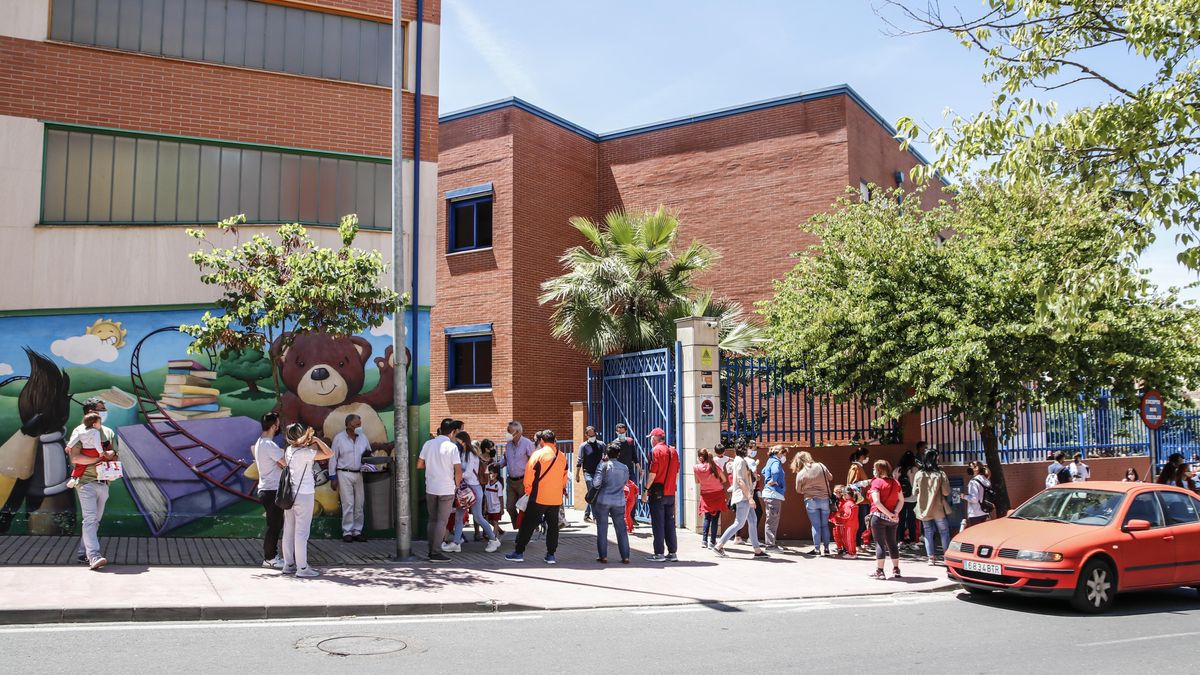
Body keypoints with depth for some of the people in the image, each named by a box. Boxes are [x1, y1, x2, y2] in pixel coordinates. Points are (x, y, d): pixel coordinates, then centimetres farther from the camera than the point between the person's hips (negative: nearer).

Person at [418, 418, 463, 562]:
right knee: (442, 521, 1)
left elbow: (419, 465, 8)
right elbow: (458, 471, -14)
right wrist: (457, 484, 2)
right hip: (446, 489, -5)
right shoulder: (451, 446, -12)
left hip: (430, 488, 5)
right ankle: (436, 552, -3)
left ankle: (431, 550, 17)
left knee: (432, 520, 15)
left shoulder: (428, 444, 2)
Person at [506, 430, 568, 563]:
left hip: (539, 497, -4)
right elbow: (564, 478, 13)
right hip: (556, 499, 4)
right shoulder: (562, 457, 5)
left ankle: (519, 553, 9)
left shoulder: (538, 454, -9)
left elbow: (529, 475, -8)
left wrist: (528, 491, 6)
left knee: (528, 525, 5)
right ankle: (551, 555, 12)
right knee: (553, 526, 11)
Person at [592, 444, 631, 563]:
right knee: (621, 530, 7)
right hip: (619, 501, 3)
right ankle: (625, 557, 5)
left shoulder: (603, 465, -7)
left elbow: (596, 483, -14)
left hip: (603, 501, -3)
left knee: (602, 529, 7)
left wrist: (591, 483, 6)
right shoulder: (625, 468, 4)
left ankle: (603, 556, 7)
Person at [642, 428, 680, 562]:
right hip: (671, 493, 6)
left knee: (658, 524, -2)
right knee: (670, 523, 10)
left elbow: (653, 473, -14)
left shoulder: (656, 451, -9)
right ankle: (672, 553, 11)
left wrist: (646, 490, -10)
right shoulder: (673, 451, 11)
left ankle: (659, 553, 0)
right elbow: (677, 473, 13)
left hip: (657, 493, -6)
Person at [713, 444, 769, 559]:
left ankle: (757, 550, 10)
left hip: (745, 497, 10)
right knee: (739, 523, -8)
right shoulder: (740, 461, -13)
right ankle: (719, 546, -6)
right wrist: (750, 497, -21)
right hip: (743, 497, -10)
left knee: (753, 521, 8)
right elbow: (740, 481, -19)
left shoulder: (741, 460, 17)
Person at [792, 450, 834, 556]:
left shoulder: (800, 474, -8)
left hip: (811, 501, -2)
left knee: (815, 525, 4)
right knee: (825, 525, 11)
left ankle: (817, 549, 3)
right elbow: (830, 478, 10)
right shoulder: (820, 466, -4)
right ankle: (826, 548, 14)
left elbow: (799, 491, 1)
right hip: (824, 499, 2)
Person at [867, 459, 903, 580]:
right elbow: (901, 500, 3)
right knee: (892, 543, 14)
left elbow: (877, 502, -19)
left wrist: (889, 514, -16)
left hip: (878, 516, -5)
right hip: (893, 519, 5)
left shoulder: (877, 482, -10)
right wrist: (895, 512, -6)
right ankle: (896, 570, 17)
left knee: (880, 543, -1)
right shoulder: (896, 482, 7)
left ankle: (879, 571, -2)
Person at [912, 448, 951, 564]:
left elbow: (914, 493, 0)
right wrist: (937, 491, 9)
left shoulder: (919, 474, -5)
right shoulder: (940, 474, -11)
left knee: (928, 533, 9)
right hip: (938, 509, -2)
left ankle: (931, 557, 8)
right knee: (944, 532, 12)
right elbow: (946, 492, -10)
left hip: (924, 509, 2)